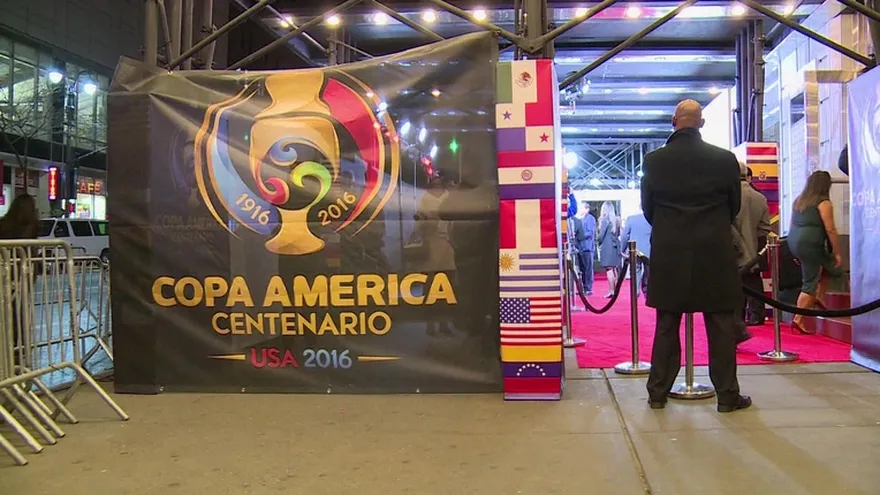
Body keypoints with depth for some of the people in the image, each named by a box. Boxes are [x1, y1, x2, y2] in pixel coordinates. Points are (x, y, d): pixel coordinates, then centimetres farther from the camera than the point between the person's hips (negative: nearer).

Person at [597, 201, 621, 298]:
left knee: (609, 269, -6)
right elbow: (618, 234, 12)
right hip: (615, 246, 7)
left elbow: (601, 234, -9)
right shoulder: (616, 220, 8)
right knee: (614, 269, 12)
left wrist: (599, 244, 5)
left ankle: (611, 291, -8)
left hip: (607, 247, -7)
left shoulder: (605, 219, -11)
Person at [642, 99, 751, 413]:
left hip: (669, 255, 1)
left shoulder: (654, 161, -4)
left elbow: (647, 209, 6)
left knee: (666, 326, 9)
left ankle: (658, 393, 15)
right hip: (715, 254, 0)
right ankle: (727, 395, 14)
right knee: (721, 326, 8)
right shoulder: (725, 159, -3)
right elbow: (734, 207, 7)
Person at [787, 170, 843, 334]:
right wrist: (837, 253, -3)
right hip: (810, 245, -8)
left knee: (828, 265, 25)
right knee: (810, 284, -1)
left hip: (794, 243, 8)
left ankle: (819, 297, 22)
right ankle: (798, 320, -1)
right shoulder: (823, 203, -7)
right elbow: (830, 230, -11)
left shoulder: (799, 200, 15)